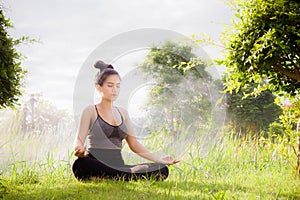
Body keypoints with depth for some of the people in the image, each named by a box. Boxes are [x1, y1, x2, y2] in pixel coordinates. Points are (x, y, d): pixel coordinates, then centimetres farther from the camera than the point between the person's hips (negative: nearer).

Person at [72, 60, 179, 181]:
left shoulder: (122, 113, 20)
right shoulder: (90, 111, 4)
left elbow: (134, 145, 20)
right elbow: (79, 140, -6)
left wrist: (160, 160, 11)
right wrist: (80, 150, -31)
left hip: (118, 167, 4)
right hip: (97, 169, -4)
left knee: (162, 170, -15)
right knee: (80, 164, -42)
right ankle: (130, 174, -31)